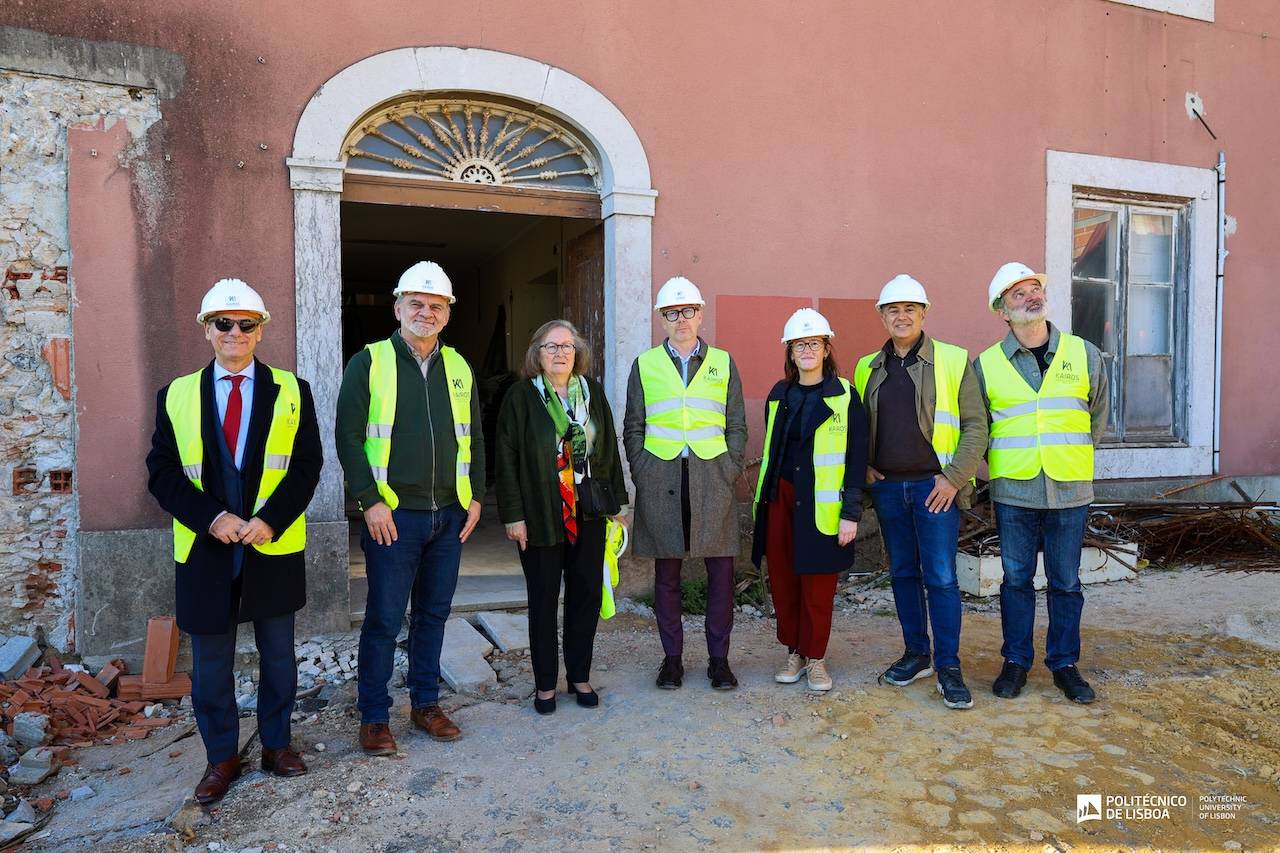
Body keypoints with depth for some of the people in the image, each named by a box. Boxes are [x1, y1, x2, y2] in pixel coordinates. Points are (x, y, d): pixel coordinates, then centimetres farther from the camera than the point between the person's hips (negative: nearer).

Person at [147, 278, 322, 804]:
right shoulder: (177, 395, 5)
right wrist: (212, 518, -15)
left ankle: (276, 743, 31)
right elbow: (162, 472, -1)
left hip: (275, 547, 0)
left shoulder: (291, 391, 2)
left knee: (278, 654, 13)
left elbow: (306, 466, -4)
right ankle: (221, 756, 29)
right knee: (210, 662, 11)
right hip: (205, 550, 1)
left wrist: (269, 520, -16)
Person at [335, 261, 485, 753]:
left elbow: (474, 439, 14)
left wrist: (475, 498, 7)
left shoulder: (458, 368, 10)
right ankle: (374, 717, 18)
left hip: (449, 513, 4)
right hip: (393, 513, -4)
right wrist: (370, 501, -12)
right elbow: (348, 436, -6)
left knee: (433, 614, 14)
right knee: (384, 618, 2)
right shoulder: (369, 362, -3)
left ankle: (426, 704, 28)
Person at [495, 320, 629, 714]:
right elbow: (507, 458, -6)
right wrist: (513, 515, -10)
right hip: (541, 515, -3)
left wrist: (617, 501, 8)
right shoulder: (521, 396, -4)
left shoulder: (592, 392, 6)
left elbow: (609, 448, 10)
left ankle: (579, 676, 26)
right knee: (544, 599, 7)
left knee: (587, 593, 9)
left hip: (588, 512, 3)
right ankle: (545, 684, 22)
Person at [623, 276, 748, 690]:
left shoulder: (722, 363, 9)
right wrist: (642, 475, 0)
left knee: (721, 571, 3)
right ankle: (672, 658, 20)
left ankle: (719, 658, 18)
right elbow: (633, 428, 9)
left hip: (712, 477, 1)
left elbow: (737, 426, 10)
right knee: (666, 573, 6)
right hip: (660, 481, 0)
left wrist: (730, 472, 0)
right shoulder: (645, 365, 8)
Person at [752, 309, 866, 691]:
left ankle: (815, 657, 20)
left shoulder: (844, 396, -4)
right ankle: (794, 652, 24)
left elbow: (856, 459, -6)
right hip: (780, 498, 4)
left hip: (821, 504, -4)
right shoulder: (779, 395, 9)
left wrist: (851, 513, -10)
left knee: (818, 586, 2)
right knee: (782, 580, 8)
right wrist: (763, 498, 14)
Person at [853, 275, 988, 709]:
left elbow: (975, 426, -5)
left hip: (934, 486, -4)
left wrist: (954, 478, -13)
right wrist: (863, 467, 4)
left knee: (941, 577, -3)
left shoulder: (953, 361, -3)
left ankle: (949, 666, 9)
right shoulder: (867, 368, 10)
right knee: (903, 573, 12)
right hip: (887, 487, 5)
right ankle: (916, 653, 26)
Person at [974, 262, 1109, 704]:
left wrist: (1072, 459, 15)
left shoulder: (1084, 354, 3)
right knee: (1017, 579, 8)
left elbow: (1097, 417, 16)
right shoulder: (986, 364, 0)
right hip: (1013, 492, -1)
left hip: (1069, 492, 1)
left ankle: (1064, 663, 24)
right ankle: (1016, 661, 21)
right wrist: (1005, 462, 8)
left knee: (1066, 582, 9)